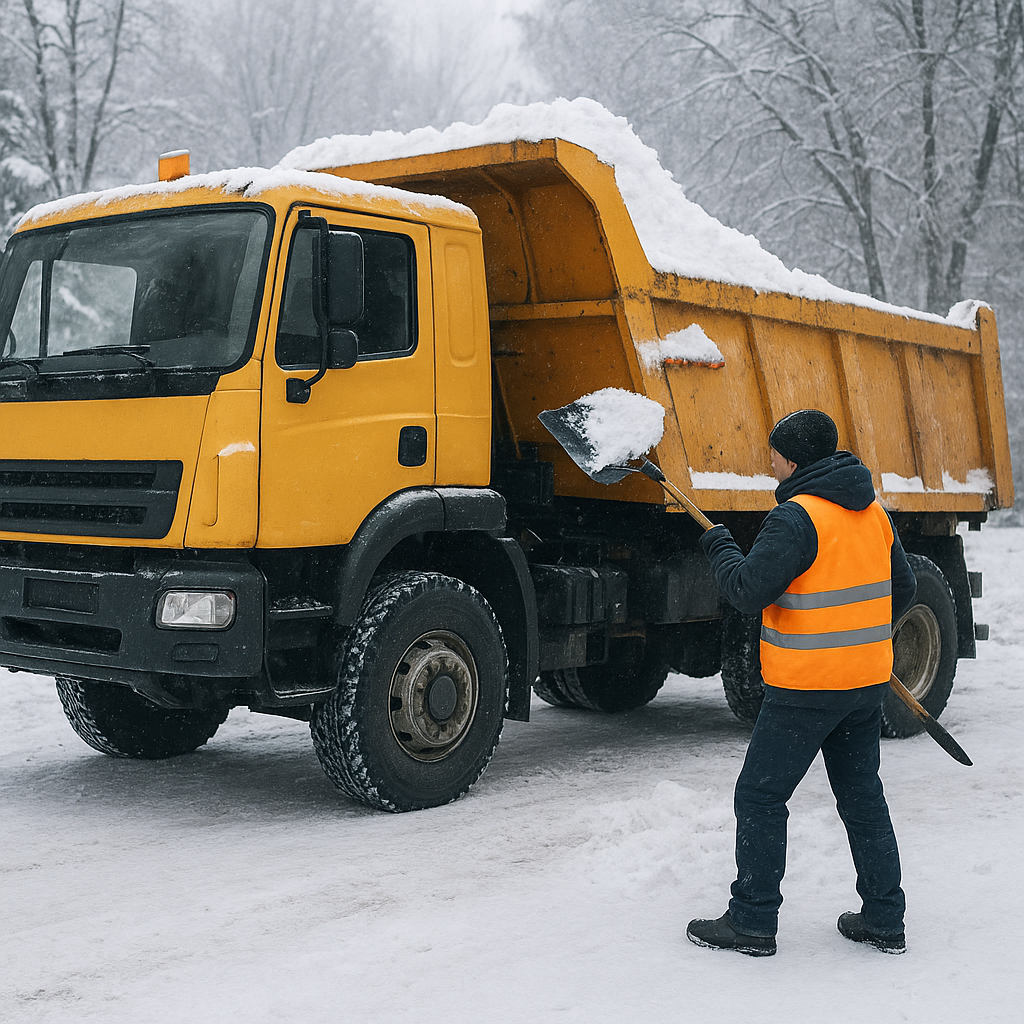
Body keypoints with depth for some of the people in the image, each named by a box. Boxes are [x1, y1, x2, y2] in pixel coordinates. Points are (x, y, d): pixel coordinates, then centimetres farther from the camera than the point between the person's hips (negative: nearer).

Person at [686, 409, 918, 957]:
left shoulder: (796, 518, -17)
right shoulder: (873, 511, 8)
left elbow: (749, 591, -19)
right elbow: (902, 589, 17)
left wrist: (718, 545, -2)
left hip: (806, 687, -8)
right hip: (868, 682, 8)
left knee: (760, 797, 3)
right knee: (863, 796, 17)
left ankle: (752, 922, 8)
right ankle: (884, 920, 22)